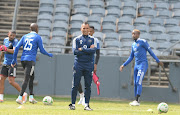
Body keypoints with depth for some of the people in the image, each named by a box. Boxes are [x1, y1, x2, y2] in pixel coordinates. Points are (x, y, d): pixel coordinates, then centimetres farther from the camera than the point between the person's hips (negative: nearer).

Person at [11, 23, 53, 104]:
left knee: (32, 77, 19)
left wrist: (14, 60, 10)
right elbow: (42, 50, -2)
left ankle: (31, 97, 14)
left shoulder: (25, 37, 14)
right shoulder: (38, 37, 0)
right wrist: (49, 55, 17)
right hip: (30, 60, -6)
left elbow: (17, 48, 6)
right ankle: (20, 97, -18)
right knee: (26, 79, -9)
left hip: (23, 59, 6)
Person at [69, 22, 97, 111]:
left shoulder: (92, 39, 9)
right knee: (75, 85, -2)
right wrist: (88, 50, -9)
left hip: (89, 65, 1)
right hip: (78, 65, -1)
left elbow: (93, 50, -9)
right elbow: (75, 51, -8)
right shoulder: (76, 39, 7)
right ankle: (72, 104, 3)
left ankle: (86, 105, 6)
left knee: (88, 86, 1)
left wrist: (82, 49, -12)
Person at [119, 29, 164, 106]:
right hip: (136, 65, 8)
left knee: (138, 82, -17)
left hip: (143, 64, -8)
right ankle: (136, 101, 11)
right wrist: (124, 65, 16)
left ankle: (137, 101, -21)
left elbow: (150, 51, -3)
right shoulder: (133, 45, 17)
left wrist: (158, 61, -2)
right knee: (135, 83, 6)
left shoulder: (143, 42, -5)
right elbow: (131, 57, 23)